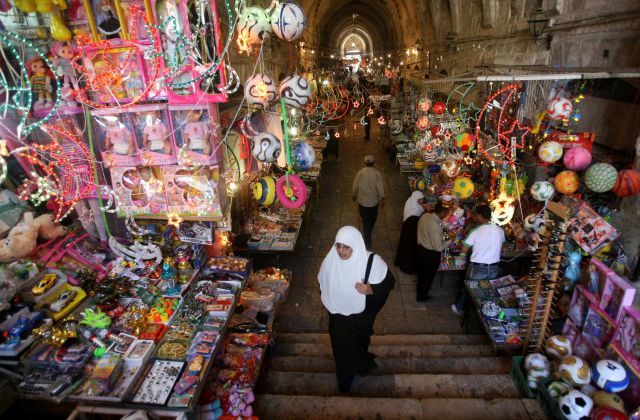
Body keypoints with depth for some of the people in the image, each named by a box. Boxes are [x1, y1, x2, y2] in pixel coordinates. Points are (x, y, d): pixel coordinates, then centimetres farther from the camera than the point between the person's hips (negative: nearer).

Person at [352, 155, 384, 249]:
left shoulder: (360, 173, -10)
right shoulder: (377, 174, -12)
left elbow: (355, 187, -2)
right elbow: (380, 187, -10)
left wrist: (354, 196, 15)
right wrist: (382, 198, 2)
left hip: (362, 201, 0)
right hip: (374, 201, 0)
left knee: (365, 220, 6)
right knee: (372, 218, 26)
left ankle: (367, 242, 5)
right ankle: (369, 230, 51)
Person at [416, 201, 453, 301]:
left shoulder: (425, 216, -11)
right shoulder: (435, 226, -35)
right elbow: (438, 248, -28)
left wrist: (441, 235, 6)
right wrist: (450, 240, -14)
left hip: (421, 248, 7)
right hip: (431, 254, -7)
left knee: (422, 271, 30)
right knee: (429, 275, 19)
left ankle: (420, 289, 56)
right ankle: (421, 296, 40)